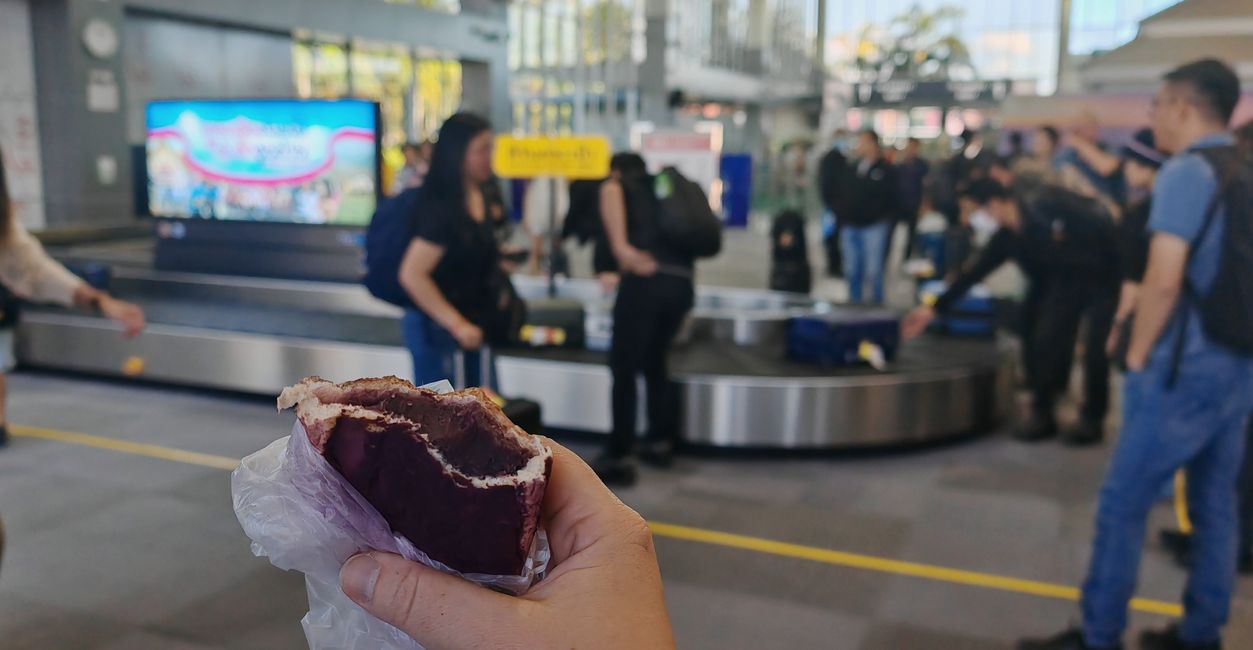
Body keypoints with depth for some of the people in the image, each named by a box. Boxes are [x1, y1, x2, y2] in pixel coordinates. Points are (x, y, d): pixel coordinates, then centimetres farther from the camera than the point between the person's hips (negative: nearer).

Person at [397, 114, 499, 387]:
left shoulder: (479, 198, 7)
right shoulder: (442, 208, -19)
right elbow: (412, 275, -24)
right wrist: (456, 324, -20)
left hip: (471, 327, 9)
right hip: (437, 328, -9)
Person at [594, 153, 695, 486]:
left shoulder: (617, 184, 14)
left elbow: (609, 192, -12)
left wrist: (621, 247, -18)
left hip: (646, 280, -6)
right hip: (682, 283, 6)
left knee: (624, 368, 2)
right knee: (654, 361, 23)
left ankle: (619, 458, 3)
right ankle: (661, 442, 30)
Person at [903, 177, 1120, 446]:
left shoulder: (1045, 203, -23)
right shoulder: (1006, 238, -3)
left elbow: (1099, 223, -22)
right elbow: (972, 274, 0)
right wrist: (934, 308, -1)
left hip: (1105, 276, -6)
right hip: (1068, 282, 6)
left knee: (1095, 349, -8)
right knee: (1043, 339, -1)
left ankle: (1092, 419, 9)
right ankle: (1042, 413, 11)